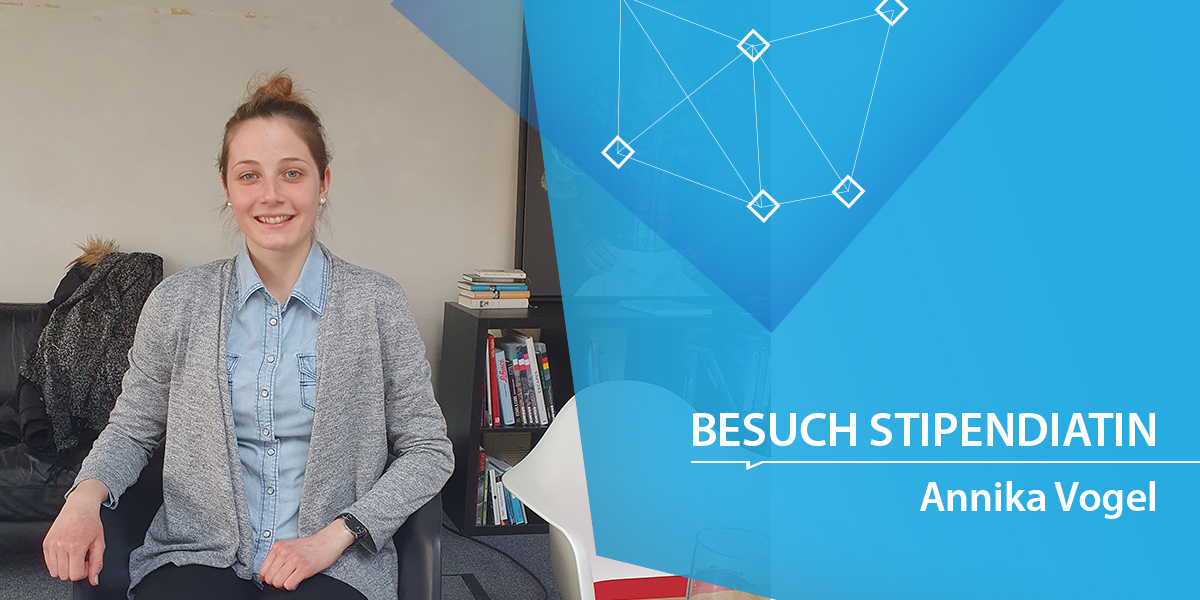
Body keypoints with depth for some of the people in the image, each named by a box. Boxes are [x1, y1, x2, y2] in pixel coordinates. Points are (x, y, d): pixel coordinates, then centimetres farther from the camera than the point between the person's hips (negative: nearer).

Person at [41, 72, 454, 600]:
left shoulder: (375, 303, 0)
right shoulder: (178, 301, 6)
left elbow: (428, 450, 3)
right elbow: (133, 429, 16)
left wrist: (334, 536, -8)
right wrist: (86, 496, -5)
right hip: (196, 556, 1)